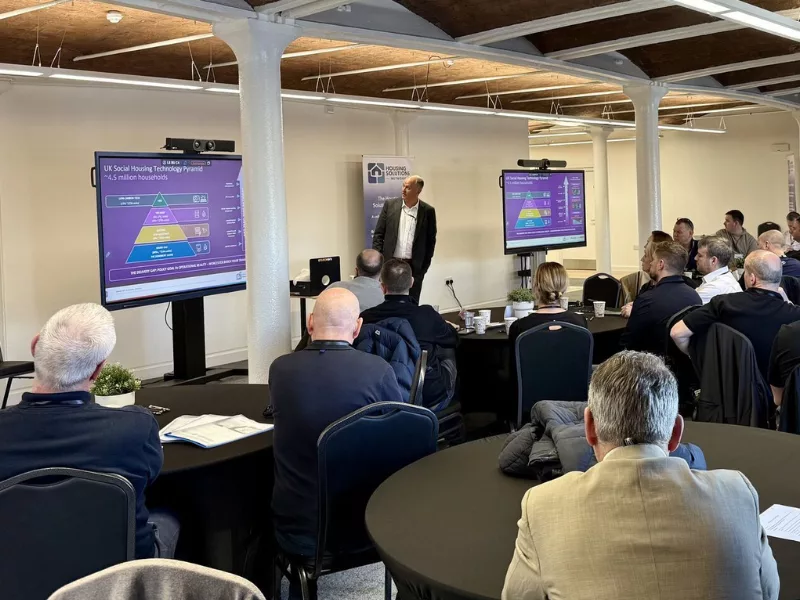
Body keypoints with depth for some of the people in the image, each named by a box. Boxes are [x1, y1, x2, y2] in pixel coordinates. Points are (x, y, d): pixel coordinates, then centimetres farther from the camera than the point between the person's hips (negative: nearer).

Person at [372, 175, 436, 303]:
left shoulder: (428, 211, 0)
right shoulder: (390, 205, 2)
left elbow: (431, 240, 5)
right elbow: (378, 234, 4)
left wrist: (425, 266, 1)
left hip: (415, 267, -1)